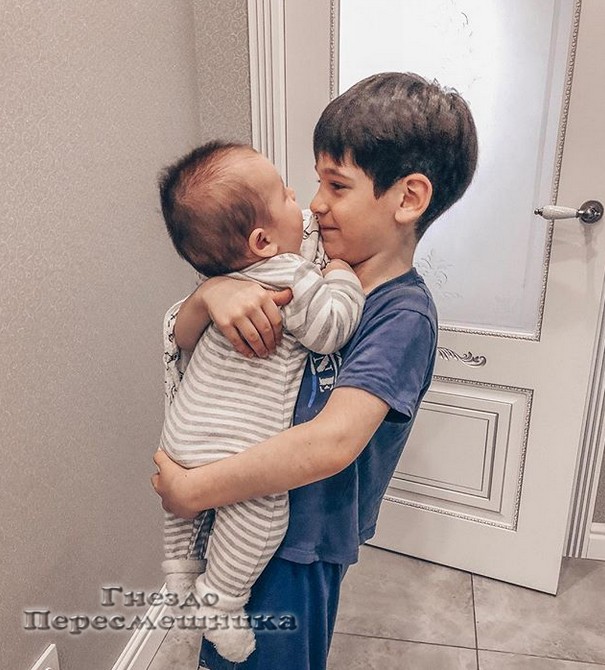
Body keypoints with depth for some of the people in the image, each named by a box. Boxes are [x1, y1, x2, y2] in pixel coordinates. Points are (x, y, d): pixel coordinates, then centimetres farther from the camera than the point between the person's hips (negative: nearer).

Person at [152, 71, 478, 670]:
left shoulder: (403, 315, -22)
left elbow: (330, 444, -33)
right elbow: (183, 339, -1)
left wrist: (192, 490, -25)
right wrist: (212, 294, -23)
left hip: (295, 549, -6)